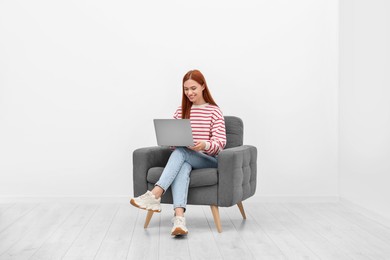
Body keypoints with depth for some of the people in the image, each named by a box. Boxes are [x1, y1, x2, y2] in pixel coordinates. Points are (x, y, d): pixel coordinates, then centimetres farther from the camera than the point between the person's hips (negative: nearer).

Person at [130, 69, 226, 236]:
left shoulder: (214, 111, 3)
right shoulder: (181, 111, 15)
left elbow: (220, 142, -6)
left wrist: (205, 145, -28)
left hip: (209, 160, -2)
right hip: (185, 159, 2)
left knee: (180, 152, -34)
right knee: (182, 167, -37)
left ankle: (155, 195, -46)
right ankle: (179, 218, -55)